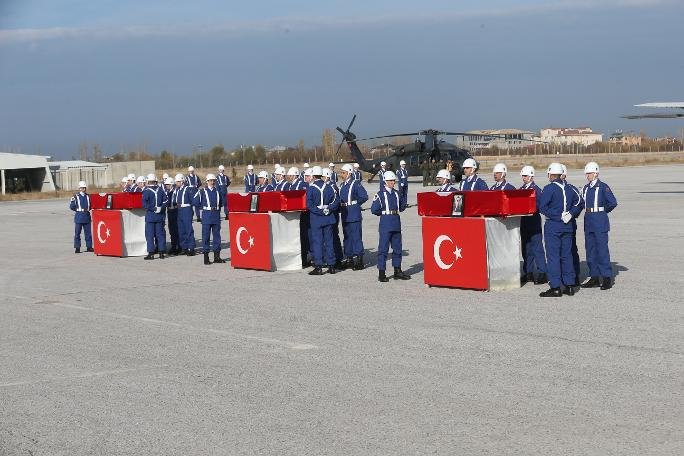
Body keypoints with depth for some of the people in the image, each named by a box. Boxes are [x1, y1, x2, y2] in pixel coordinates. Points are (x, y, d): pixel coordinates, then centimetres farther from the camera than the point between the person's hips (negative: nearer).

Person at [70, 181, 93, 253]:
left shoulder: (88, 196, 11)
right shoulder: (75, 197, 0)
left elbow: (91, 205, 18)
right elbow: (71, 206, -2)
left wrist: (88, 209, 1)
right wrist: (80, 209, -13)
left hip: (87, 216, 4)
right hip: (79, 217, -4)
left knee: (88, 232, 5)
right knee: (77, 233, -1)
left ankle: (89, 247, 13)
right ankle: (77, 248, 3)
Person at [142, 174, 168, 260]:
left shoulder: (146, 191, -10)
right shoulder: (161, 190, 4)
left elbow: (144, 204, -17)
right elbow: (165, 201, 3)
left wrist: (153, 208, -9)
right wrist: (161, 208, 1)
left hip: (150, 215, -4)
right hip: (160, 215, 4)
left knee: (150, 234, 0)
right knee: (160, 233, 10)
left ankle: (151, 253, -2)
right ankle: (161, 252, 10)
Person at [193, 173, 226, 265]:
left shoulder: (218, 191, 12)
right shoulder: (202, 191, 1)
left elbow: (221, 202, 21)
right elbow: (195, 202, -3)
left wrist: (217, 207, 7)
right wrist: (204, 206, -2)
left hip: (216, 216, 4)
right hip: (207, 216, -4)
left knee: (217, 235, 6)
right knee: (206, 236, -2)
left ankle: (217, 256, 11)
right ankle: (206, 257, 2)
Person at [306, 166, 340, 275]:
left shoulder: (311, 189, -10)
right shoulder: (328, 187, 2)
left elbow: (309, 205, -15)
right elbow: (336, 201, 0)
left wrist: (319, 211, -10)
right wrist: (328, 209, -1)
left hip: (316, 218, -4)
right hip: (328, 218, 4)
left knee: (317, 242, 0)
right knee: (329, 241, 10)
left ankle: (318, 267, -2)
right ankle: (331, 265, 12)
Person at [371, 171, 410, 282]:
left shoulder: (396, 194, 13)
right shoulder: (381, 194, -5)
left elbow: (401, 207, 23)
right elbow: (374, 209, -9)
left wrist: (403, 206, 6)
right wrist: (383, 213, -2)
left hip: (396, 225, 6)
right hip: (385, 225, -6)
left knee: (397, 248, 11)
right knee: (383, 248, -5)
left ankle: (397, 271, 21)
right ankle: (381, 273, -2)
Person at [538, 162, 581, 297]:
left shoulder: (549, 189, -12)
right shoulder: (569, 189, 9)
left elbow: (542, 206, -18)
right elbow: (577, 201, 18)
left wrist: (554, 215, -6)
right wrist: (569, 214, 14)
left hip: (553, 226, -6)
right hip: (567, 226, 6)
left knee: (553, 256, -4)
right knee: (566, 255, 12)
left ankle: (555, 287, -5)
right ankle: (570, 285, 14)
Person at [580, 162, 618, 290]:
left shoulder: (603, 187, -8)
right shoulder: (586, 188, 12)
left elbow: (613, 203, -12)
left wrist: (603, 211, 0)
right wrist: (588, 211, 8)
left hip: (600, 221, -7)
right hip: (588, 221, 7)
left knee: (602, 249, -7)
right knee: (590, 249, 9)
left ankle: (607, 278, -4)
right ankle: (594, 277, 16)